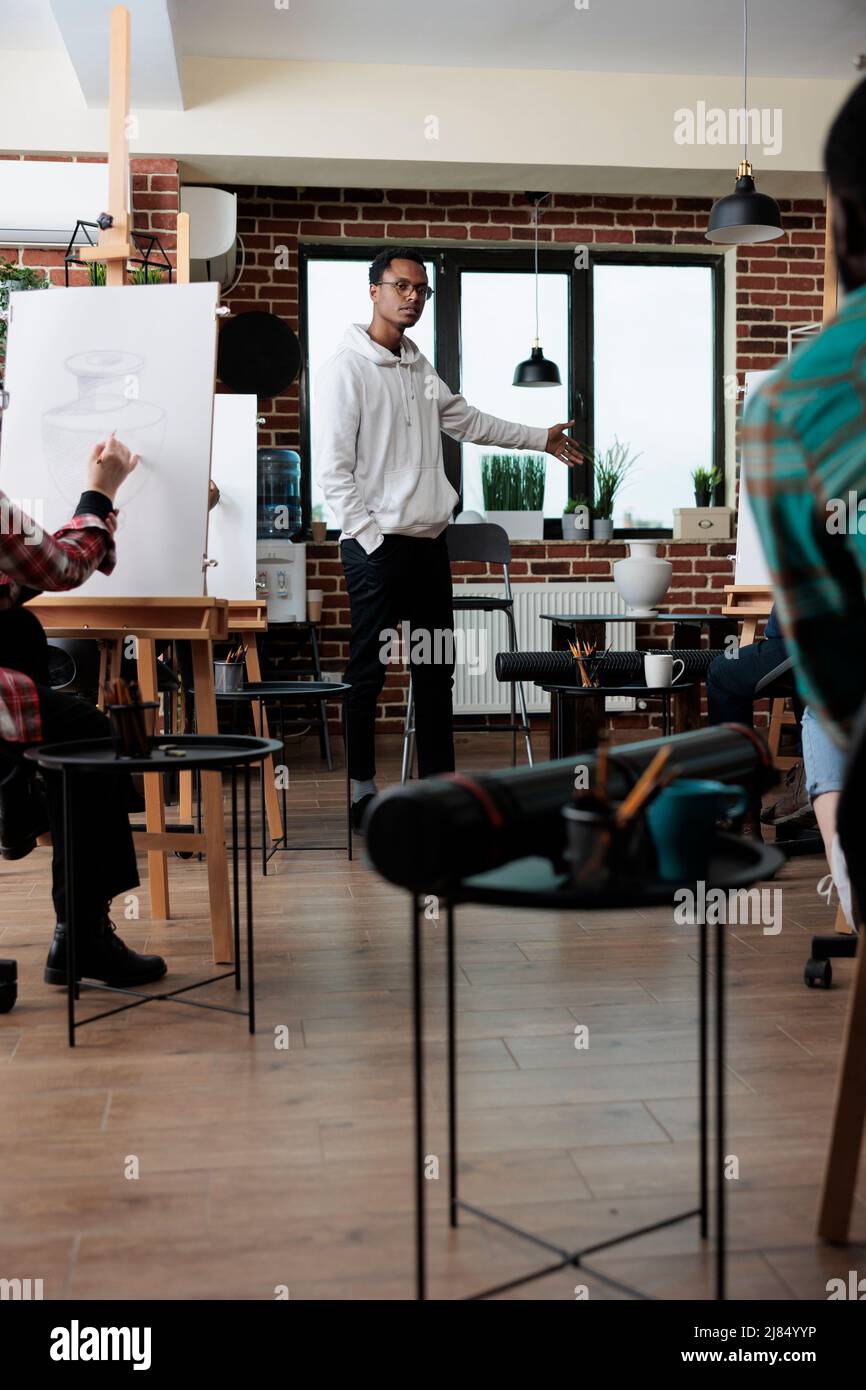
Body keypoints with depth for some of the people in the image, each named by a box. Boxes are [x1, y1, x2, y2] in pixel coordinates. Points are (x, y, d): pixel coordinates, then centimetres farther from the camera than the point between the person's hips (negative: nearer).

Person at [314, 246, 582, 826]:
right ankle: (359, 790, 9)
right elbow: (331, 468, -13)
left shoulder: (419, 366, 15)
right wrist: (370, 537, -16)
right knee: (367, 671, -2)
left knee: (437, 667, 12)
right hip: (377, 545, -8)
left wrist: (539, 438, 34)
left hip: (430, 541, 8)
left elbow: (467, 420, 29)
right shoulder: (348, 367, -8)